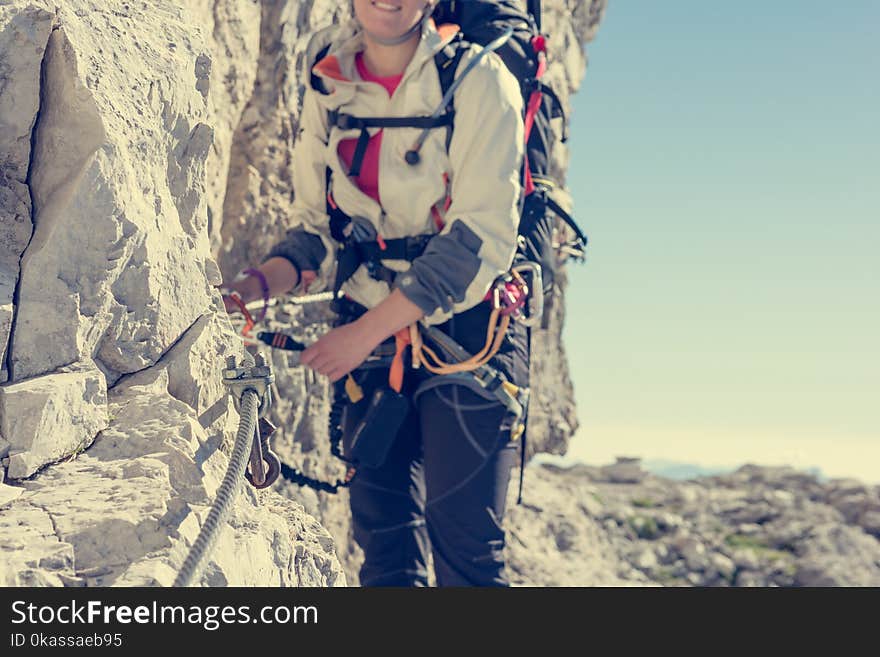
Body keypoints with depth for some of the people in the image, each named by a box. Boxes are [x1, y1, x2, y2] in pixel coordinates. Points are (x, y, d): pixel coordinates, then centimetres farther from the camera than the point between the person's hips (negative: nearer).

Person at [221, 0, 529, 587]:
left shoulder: (478, 80, -9)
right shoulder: (328, 87, 5)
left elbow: (482, 237, -17)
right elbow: (317, 227, 11)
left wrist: (365, 330, -21)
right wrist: (256, 286, -10)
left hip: (464, 332, -4)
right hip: (369, 340, 4)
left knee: (463, 539, -9)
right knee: (383, 527, 2)